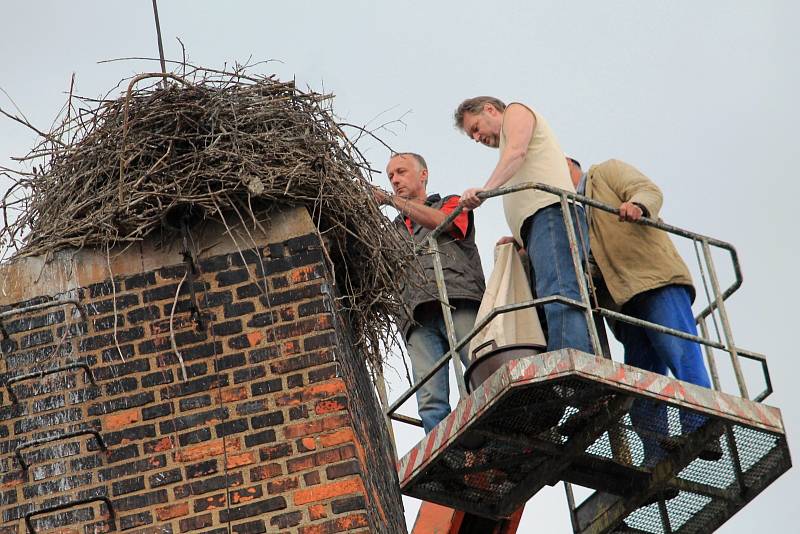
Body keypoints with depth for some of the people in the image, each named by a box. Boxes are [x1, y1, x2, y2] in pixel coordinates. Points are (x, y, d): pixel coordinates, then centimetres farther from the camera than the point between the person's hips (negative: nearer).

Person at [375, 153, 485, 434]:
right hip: (418, 316, 3)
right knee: (430, 399, -16)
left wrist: (390, 199, 4)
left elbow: (439, 221, 2)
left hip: (459, 302, -3)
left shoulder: (451, 203, 27)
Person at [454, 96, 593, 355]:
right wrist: (520, 239, 17)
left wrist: (486, 189, -20)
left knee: (557, 295, -26)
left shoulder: (516, 111, 17)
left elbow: (517, 151, -5)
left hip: (553, 210, -9)